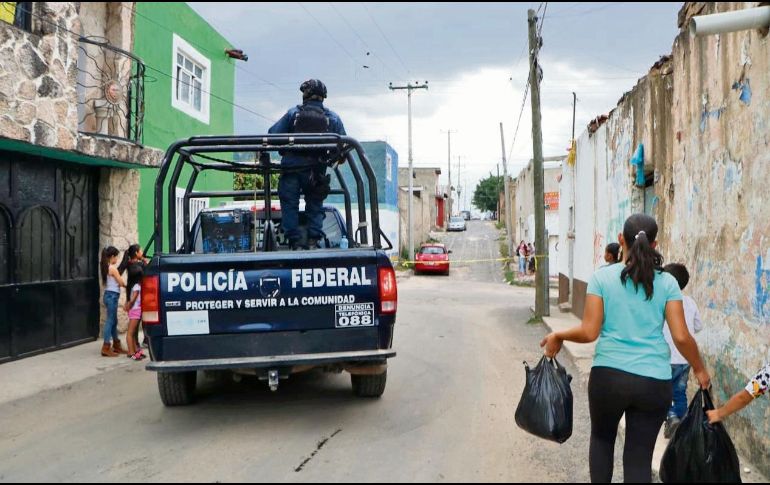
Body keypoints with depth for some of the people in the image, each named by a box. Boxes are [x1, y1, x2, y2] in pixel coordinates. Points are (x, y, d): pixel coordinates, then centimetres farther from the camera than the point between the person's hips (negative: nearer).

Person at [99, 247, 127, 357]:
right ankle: (106, 348, -5)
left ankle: (116, 345, 24)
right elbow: (121, 283, -10)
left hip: (109, 295, 9)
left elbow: (113, 281, 10)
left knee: (114, 321, 15)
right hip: (112, 296, -9)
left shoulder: (105, 267, 12)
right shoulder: (113, 268, -14)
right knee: (110, 321, -6)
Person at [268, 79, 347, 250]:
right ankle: (314, 239, 6)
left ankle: (295, 241, 2)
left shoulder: (293, 113, 2)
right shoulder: (333, 117, 7)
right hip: (316, 170, 2)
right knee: (315, 205, 16)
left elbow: (273, 134, -2)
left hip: (291, 166, -2)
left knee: (289, 204, 8)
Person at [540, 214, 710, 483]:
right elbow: (681, 337, -2)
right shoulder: (667, 282, 1)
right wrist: (699, 370, 14)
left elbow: (589, 332, -7)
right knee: (640, 457, 9)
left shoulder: (602, 277, -3)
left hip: (609, 376, -1)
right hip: (655, 382, 1)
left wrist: (558, 336, 11)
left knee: (602, 438, 25)